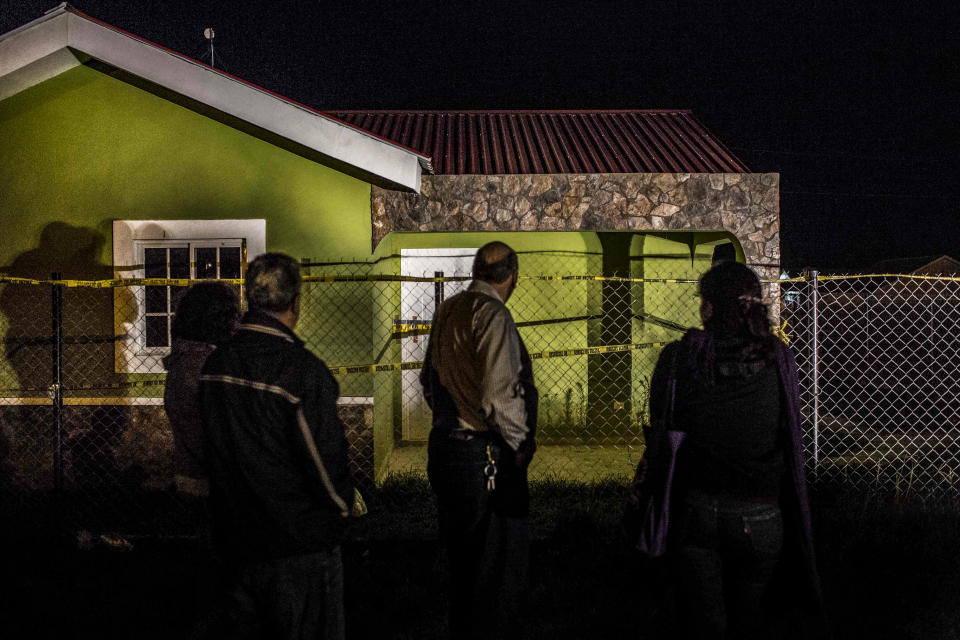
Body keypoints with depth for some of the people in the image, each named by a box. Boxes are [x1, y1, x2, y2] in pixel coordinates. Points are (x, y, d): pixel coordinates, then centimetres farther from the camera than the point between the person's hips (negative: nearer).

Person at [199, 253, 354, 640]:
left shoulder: (215, 365, 0)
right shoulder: (303, 370, -22)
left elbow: (213, 451, 9)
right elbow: (325, 457, -18)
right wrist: (341, 510, 0)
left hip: (236, 537, 7)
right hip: (301, 548, -6)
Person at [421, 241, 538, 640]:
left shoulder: (447, 311, 10)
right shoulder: (492, 315, -16)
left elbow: (429, 382, 18)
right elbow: (500, 394, -21)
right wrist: (520, 443, -9)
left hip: (443, 444, 9)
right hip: (486, 454, -9)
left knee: (461, 555, 20)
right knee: (502, 559, 1)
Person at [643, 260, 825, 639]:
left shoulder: (678, 357, -7)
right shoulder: (779, 360, -4)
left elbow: (659, 433, -2)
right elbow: (791, 437, 1)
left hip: (695, 510, -1)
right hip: (761, 518, 1)